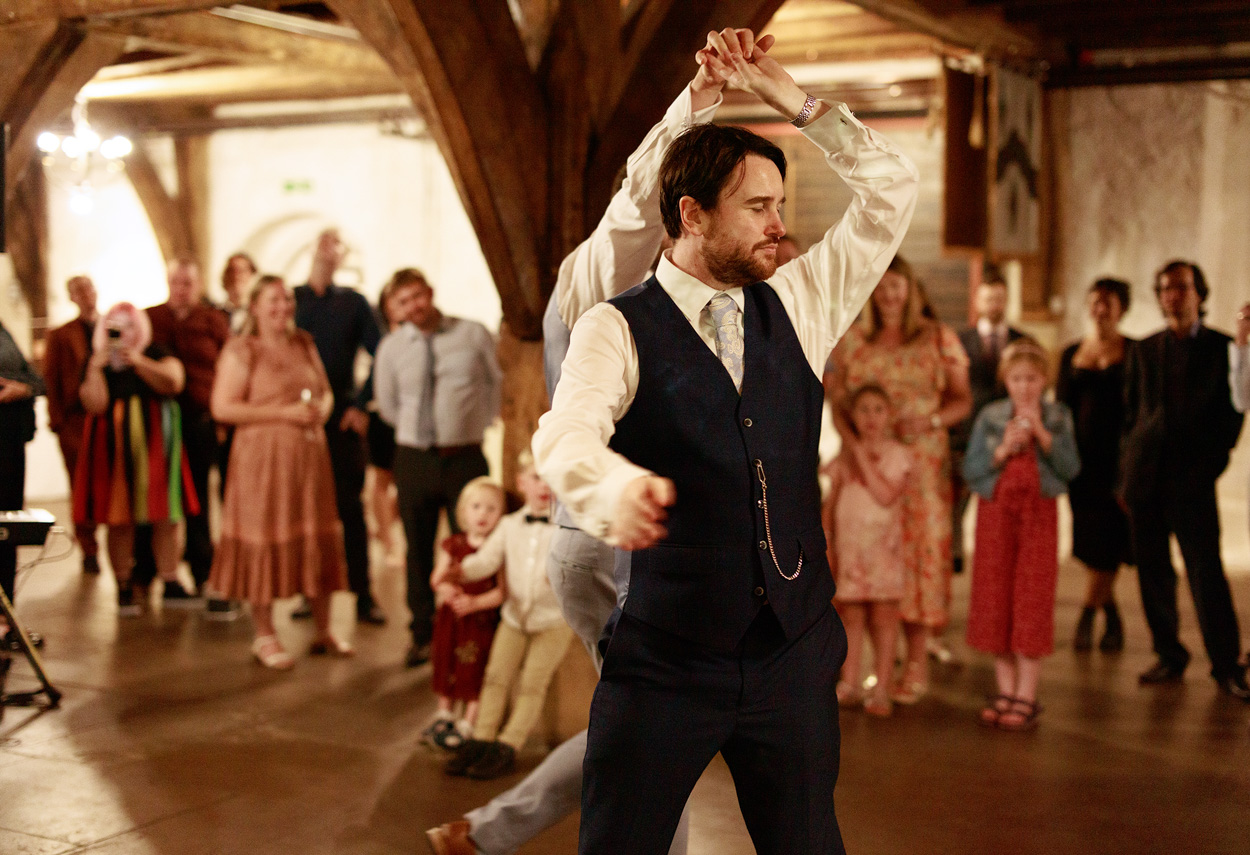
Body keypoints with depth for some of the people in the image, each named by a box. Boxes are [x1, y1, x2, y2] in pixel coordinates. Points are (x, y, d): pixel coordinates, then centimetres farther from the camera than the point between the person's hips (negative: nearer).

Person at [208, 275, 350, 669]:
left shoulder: (304, 344, 13)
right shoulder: (240, 350, -6)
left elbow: (325, 390, 22)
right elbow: (222, 407, -14)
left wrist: (322, 408, -3)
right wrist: (285, 413, -17)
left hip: (309, 455, 6)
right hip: (262, 456, -6)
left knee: (316, 540, 9)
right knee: (264, 542, -1)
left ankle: (323, 630, 21)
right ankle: (264, 636, 12)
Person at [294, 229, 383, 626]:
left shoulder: (354, 302, 9)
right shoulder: (289, 299, 7)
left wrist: (361, 404, -2)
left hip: (342, 419, 0)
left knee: (350, 506, -1)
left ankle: (363, 596, 1)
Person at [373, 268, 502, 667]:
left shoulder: (473, 335, -1)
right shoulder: (391, 347, 3)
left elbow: (496, 384, 11)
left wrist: (476, 424, 8)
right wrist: (423, 428, 12)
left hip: (465, 457, -2)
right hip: (413, 457, 2)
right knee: (418, 551, 8)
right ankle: (423, 636, 19)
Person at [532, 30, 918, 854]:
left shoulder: (795, 306, 9)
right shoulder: (617, 328, -7)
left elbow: (892, 189, 12)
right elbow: (566, 432, -26)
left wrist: (791, 97, 3)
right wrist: (616, 485, -49)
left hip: (793, 653, 4)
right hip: (666, 658, -4)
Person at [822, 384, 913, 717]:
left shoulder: (897, 454, -2)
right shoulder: (844, 457, 9)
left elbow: (886, 495, -17)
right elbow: (830, 504, 11)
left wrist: (864, 459, -15)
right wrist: (826, 543, 4)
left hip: (882, 543, -3)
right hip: (848, 544, 3)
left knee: (884, 614, 0)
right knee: (850, 614, 7)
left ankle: (882, 689, 6)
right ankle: (850, 684, 15)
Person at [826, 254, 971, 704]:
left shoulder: (939, 338, 6)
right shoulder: (852, 340, 11)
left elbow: (963, 400, 6)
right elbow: (836, 399, 8)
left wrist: (932, 419, -13)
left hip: (922, 461, -2)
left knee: (919, 549, -4)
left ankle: (917, 663, 4)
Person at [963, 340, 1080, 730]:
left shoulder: (1058, 416, 3)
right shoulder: (990, 417, 3)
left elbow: (1071, 468, -7)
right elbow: (970, 471, -1)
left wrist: (1042, 434, -16)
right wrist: (1003, 450, -15)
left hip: (1039, 513, -1)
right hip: (996, 511, 1)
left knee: (1033, 601, -3)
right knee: (994, 601, 3)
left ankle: (1026, 696, 2)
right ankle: (1005, 691, 14)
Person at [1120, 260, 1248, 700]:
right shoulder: (1144, 351, 13)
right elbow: (1131, 414, 13)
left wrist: (1211, 461, -7)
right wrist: (1125, 473, 6)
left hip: (1192, 480, -3)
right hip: (1145, 478, 3)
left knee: (1206, 572, -5)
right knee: (1153, 572, 6)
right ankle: (1169, 656, 17)